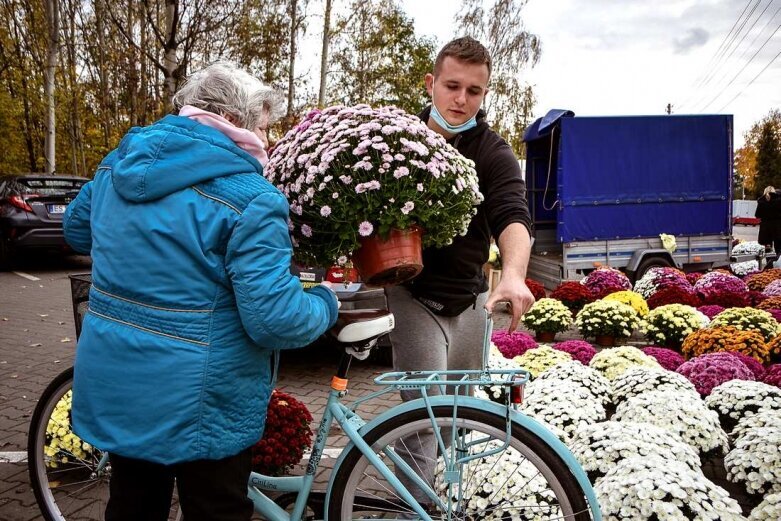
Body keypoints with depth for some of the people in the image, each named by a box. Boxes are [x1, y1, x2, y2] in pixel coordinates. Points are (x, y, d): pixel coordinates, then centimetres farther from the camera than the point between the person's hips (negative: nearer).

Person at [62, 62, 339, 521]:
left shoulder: (119, 163, 2)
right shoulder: (250, 198, -22)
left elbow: (77, 229, 20)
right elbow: (275, 319, -25)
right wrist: (327, 303, -6)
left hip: (111, 387, 7)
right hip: (197, 404, -7)